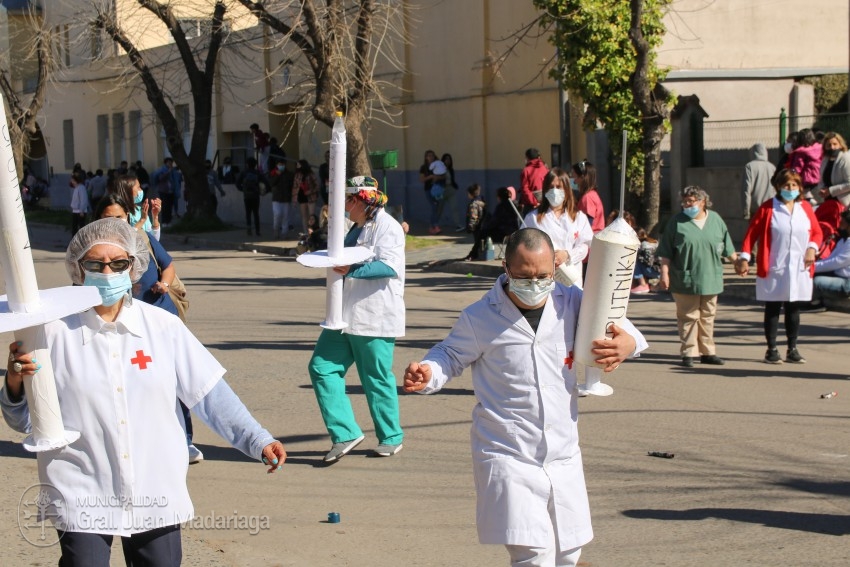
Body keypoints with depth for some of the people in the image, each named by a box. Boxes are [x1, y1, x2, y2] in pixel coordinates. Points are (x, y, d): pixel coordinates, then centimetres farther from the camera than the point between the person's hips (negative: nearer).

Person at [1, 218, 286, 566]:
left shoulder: (163, 326, 3)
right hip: (82, 499, -2)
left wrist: (257, 440, 0)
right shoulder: (56, 332, -3)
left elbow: (210, 394, 6)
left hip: (156, 497, 2)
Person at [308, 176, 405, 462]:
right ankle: (346, 433, 2)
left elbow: (389, 266, -22)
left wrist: (352, 270, -30)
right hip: (347, 315, 9)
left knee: (377, 379, 0)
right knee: (322, 367, -1)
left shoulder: (386, 226, -10)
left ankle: (391, 437, 18)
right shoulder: (357, 228, 20)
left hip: (375, 318, -9)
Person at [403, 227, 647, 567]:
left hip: (563, 457, 5)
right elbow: (451, 356, 7)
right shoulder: (480, 318, -7)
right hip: (508, 459, -5)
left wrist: (627, 343, -16)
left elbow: (617, 324, 9)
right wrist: (428, 373, -15)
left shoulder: (572, 304, 1)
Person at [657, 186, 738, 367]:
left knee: (708, 317, 11)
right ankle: (688, 353, 4)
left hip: (710, 279, 4)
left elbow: (727, 247, 17)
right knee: (688, 317, -1)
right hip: (685, 281, -3)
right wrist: (664, 274, -8)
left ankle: (708, 352, 19)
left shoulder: (715, 220, 6)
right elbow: (666, 252, -3)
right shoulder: (677, 222, -3)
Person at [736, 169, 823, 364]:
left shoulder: (805, 208, 7)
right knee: (772, 309, 3)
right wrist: (744, 258, -10)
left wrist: (812, 248, -5)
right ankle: (771, 350, 9)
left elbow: (817, 232, 14)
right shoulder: (768, 208, -3)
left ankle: (792, 350, 18)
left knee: (793, 309, 10)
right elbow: (752, 233, -3)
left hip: (799, 270, 3)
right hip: (773, 270, -3)